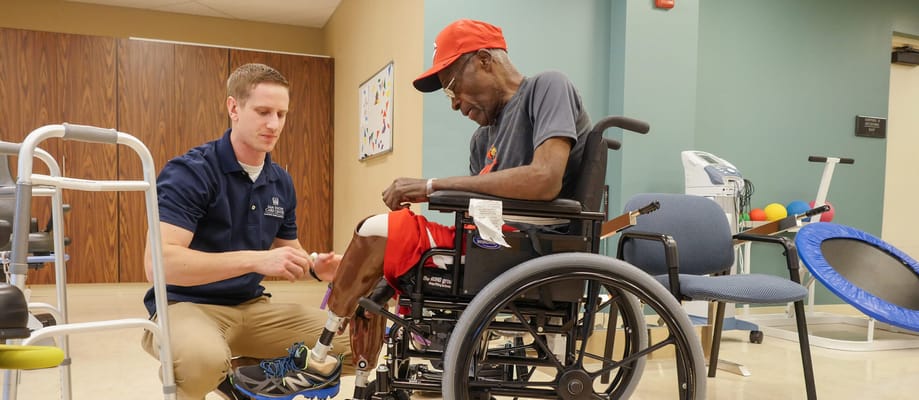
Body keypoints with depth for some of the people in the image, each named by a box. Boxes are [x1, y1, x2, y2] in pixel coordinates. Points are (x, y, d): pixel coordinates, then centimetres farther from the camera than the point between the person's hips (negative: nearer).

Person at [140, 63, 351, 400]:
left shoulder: (281, 182, 5)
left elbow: (288, 252, 15)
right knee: (204, 357, -41)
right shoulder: (189, 172, -15)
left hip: (251, 308, 6)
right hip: (186, 305, -6)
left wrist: (314, 267, -9)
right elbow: (159, 263, -26)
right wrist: (256, 259, -33)